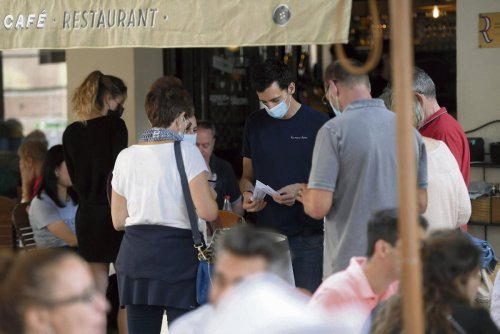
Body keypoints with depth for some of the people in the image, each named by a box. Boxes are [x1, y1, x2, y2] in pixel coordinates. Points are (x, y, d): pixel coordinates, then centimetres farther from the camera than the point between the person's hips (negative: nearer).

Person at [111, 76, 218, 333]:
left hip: (135, 254, 4)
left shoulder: (126, 156, 8)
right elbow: (207, 212, -13)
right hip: (177, 252, -4)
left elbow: (118, 220, 13)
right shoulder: (185, 152, -5)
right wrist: (211, 197, 9)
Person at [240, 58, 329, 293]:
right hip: (267, 234, 4)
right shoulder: (255, 124, 11)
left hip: (308, 236, -3)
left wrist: (302, 190, -15)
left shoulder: (318, 124, -2)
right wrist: (248, 193, -2)